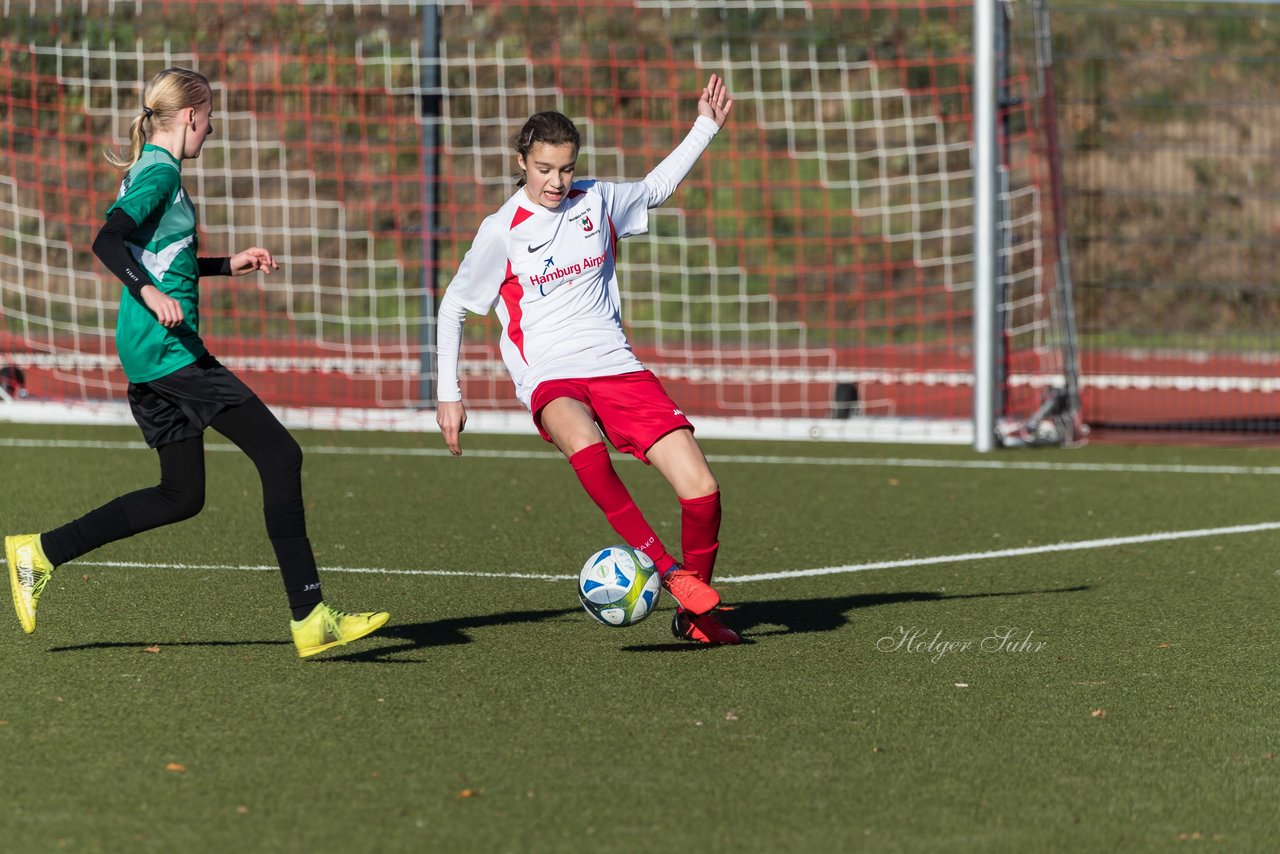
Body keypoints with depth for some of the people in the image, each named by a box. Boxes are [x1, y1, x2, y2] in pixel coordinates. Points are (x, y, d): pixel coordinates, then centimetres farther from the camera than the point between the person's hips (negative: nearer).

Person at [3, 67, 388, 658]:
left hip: (154, 358, 11)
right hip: (169, 349, -11)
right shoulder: (160, 173, -11)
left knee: (181, 496, 14)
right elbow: (108, 241, -25)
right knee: (280, 456, -11)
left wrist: (228, 265, 32)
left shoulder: (153, 172, 19)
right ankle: (310, 619, -14)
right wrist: (150, 293, -37)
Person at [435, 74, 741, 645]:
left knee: (701, 490, -12)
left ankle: (694, 612, 11)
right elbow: (452, 307, 9)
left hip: (616, 366, 4)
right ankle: (669, 570, -38)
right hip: (548, 378, -4)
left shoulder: (596, 202, 8)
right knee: (583, 442, -42)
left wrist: (706, 127, 24)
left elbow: (655, 189, 30)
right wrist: (448, 394, 7)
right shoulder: (501, 232, -2)